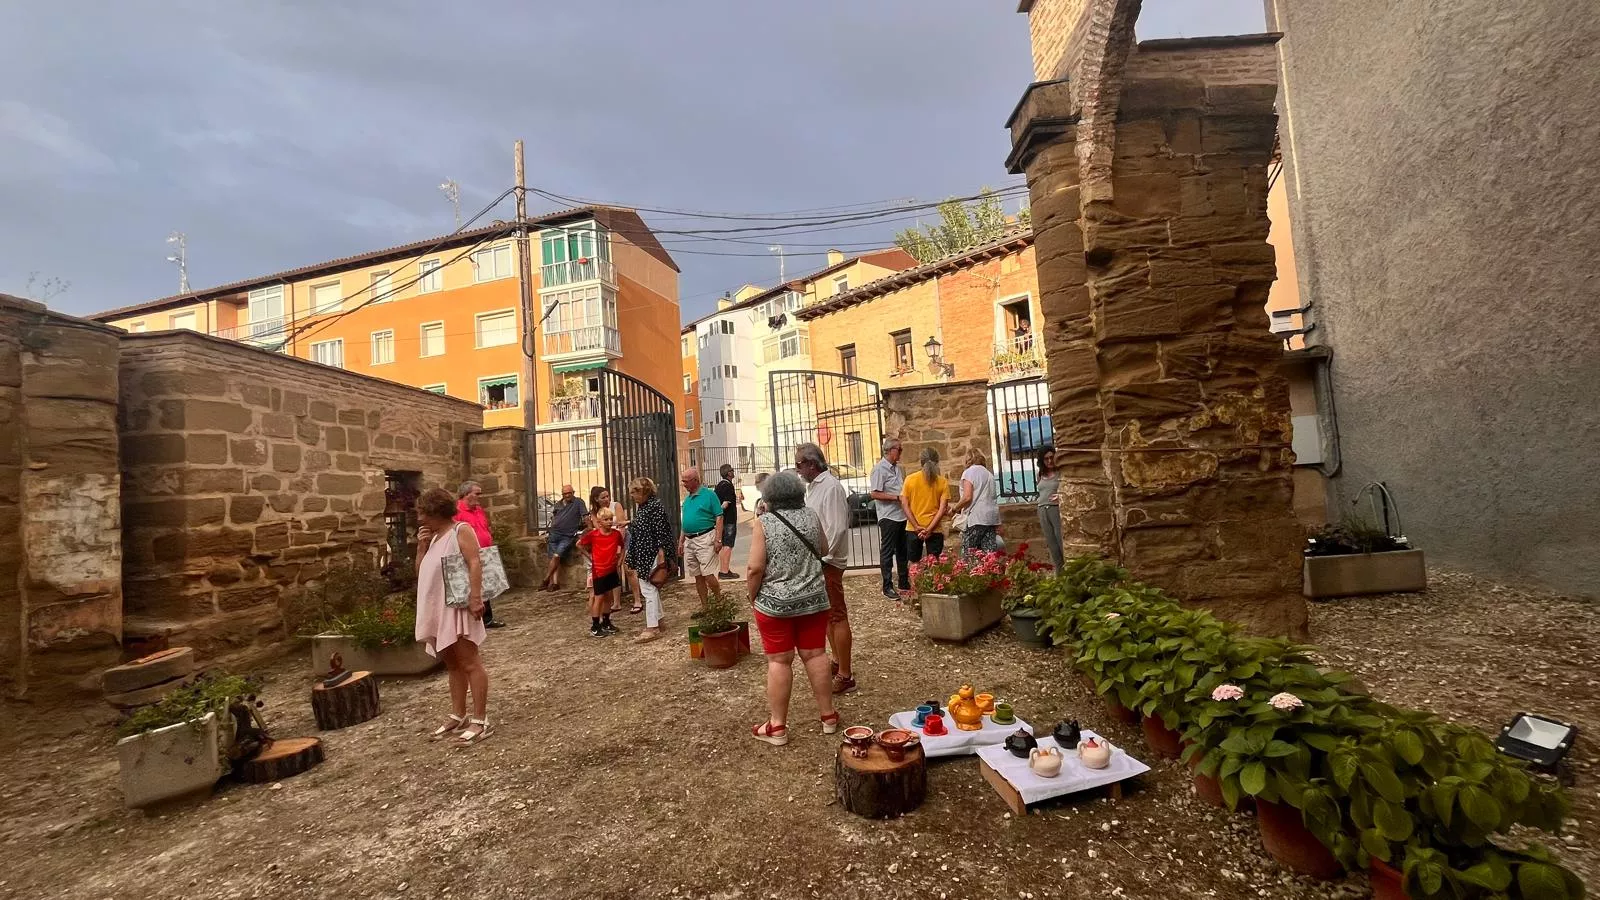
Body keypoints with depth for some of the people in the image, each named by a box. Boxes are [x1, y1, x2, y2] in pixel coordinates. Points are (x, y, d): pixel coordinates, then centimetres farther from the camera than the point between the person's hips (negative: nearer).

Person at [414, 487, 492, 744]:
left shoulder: (461, 530, -7)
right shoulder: (433, 537, 19)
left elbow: (475, 563, -18)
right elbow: (420, 572, 19)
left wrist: (475, 597, -27)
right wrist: (421, 546, 6)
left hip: (457, 607, -9)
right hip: (437, 610, 9)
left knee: (470, 664, -7)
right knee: (453, 665, 15)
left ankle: (480, 721, -4)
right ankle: (458, 716, 24)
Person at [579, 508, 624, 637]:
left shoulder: (617, 534, -4)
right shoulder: (593, 534, -13)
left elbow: (622, 547, 14)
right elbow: (579, 544, 1)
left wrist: (619, 559, 7)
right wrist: (589, 555, 1)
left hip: (612, 570, 4)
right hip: (598, 571, -4)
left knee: (609, 597, 13)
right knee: (599, 598, 0)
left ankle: (606, 623, 28)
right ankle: (594, 628, 9)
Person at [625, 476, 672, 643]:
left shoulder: (656, 506, -16)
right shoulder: (640, 506, 13)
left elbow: (661, 532, -18)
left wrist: (661, 555, -20)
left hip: (652, 555, -10)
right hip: (642, 555, 10)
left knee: (649, 589, -8)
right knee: (652, 588, 15)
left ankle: (652, 628, -4)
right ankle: (657, 621, 26)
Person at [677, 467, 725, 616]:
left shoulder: (709, 494, -6)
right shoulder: (687, 498, 15)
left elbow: (719, 517, -9)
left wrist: (718, 539, -15)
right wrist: (681, 542, 19)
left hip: (705, 538, -7)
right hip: (689, 541, 7)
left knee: (708, 574, -10)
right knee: (697, 576, 9)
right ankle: (704, 607, 18)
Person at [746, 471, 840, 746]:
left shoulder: (763, 523, -11)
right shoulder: (812, 517, 0)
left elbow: (756, 568, -15)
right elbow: (824, 551, 14)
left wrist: (753, 596, -1)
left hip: (774, 603, -3)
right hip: (813, 599, 3)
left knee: (779, 661, 4)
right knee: (815, 655, 12)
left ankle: (777, 727, 11)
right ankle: (828, 716, 22)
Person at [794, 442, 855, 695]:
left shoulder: (831, 487, -18)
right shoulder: (814, 486, 12)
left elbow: (837, 529, -24)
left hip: (827, 562, -10)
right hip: (816, 561, 10)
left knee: (837, 616, -3)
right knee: (826, 614, 19)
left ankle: (845, 677, 5)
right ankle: (837, 661, 34)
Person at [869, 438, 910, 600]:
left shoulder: (897, 467, 12)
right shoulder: (880, 468, -13)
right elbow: (875, 494, -19)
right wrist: (897, 497, -18)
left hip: (901, 516, 9)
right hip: (888, 517, -9)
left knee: (902, 551, 17)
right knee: (887, 552, 0)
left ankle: (904, 583, 29)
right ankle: (887, 587, 7)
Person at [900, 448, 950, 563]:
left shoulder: (910, 479, -2)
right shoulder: (943, 482, -3)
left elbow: (905, 505, -5)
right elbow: (943, 508, -9)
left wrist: (916, 527, -7)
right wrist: (929, 529, -11)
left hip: (913, 529, 1)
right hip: (935, 529, -1)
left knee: (913, 563, 12)